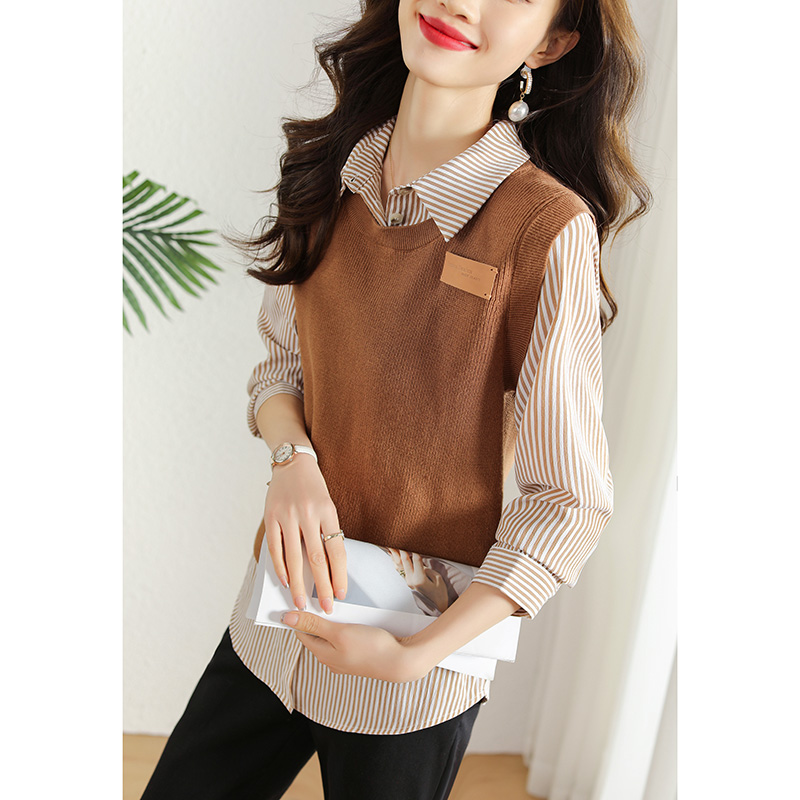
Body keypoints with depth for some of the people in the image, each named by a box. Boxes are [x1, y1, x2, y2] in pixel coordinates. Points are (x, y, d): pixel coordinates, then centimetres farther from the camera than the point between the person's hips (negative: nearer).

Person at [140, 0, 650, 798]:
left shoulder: (549, 227, -20)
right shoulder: (334, 171, -4)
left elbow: (571, 504, -15)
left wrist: (415, 655, -20)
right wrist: (293, 459, -13)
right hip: (279, 614, 5)